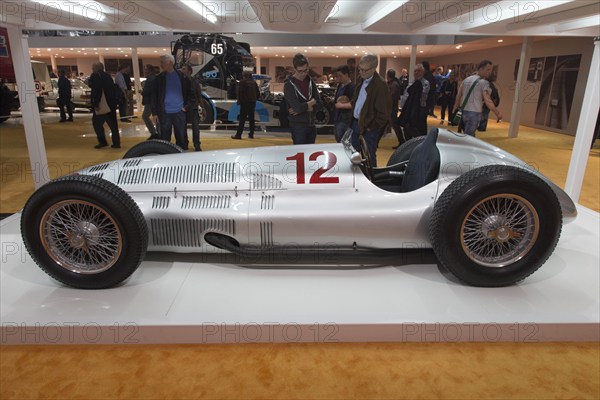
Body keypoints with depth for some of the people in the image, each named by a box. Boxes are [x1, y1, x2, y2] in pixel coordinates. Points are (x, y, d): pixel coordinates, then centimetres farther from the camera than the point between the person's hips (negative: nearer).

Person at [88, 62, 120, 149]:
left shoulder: (95, 76, -8)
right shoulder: (107, 76, 15)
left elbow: (96, 91, -19)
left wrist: (95, 104, -19)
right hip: (112, 104, 7)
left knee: (97, 123, 6)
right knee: (113, 124, 9)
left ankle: (102, 141, 4)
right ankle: (116, 143, 8)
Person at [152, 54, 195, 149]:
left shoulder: (182, 76, 3)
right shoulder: (159, 78, 5)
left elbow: (191, 93, 10)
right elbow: (154, 96, 6)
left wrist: (187, 106, 0)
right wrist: (154, 113, 0)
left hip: (179, 112, 0)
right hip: (164, 113, 1)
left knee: (181, 138, 6)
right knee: (165, 139, 3)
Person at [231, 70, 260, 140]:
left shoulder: (242, 82, -4)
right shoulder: (254, 82, 12)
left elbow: (239, 92, -11)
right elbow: (258, 93, 14)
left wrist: (239, 100, 0)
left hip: (245, 102, -5)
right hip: (253, 102, 5)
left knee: (242, 119, -8)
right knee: (251, 118, 12)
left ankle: (238, 134, -11)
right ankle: (251, 134, 13)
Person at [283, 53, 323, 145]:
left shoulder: (310, 81, 7)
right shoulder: (289, 85, -11)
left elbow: (320, 104, 1)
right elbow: (297, 107, -22)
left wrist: (303, 107, -14)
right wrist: (311, 102, -4)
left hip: (311, 125, 6)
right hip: (298, 126, -6)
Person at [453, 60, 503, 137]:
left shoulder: (466, 80, 12)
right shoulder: (484, 82, -9)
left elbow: (458, 95, 13)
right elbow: (487, 101, -14)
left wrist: (456, 108, 21)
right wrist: (497, 113, -11)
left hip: (463, 111, 7)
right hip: (474, 113, -7)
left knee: (468, 135, 16)